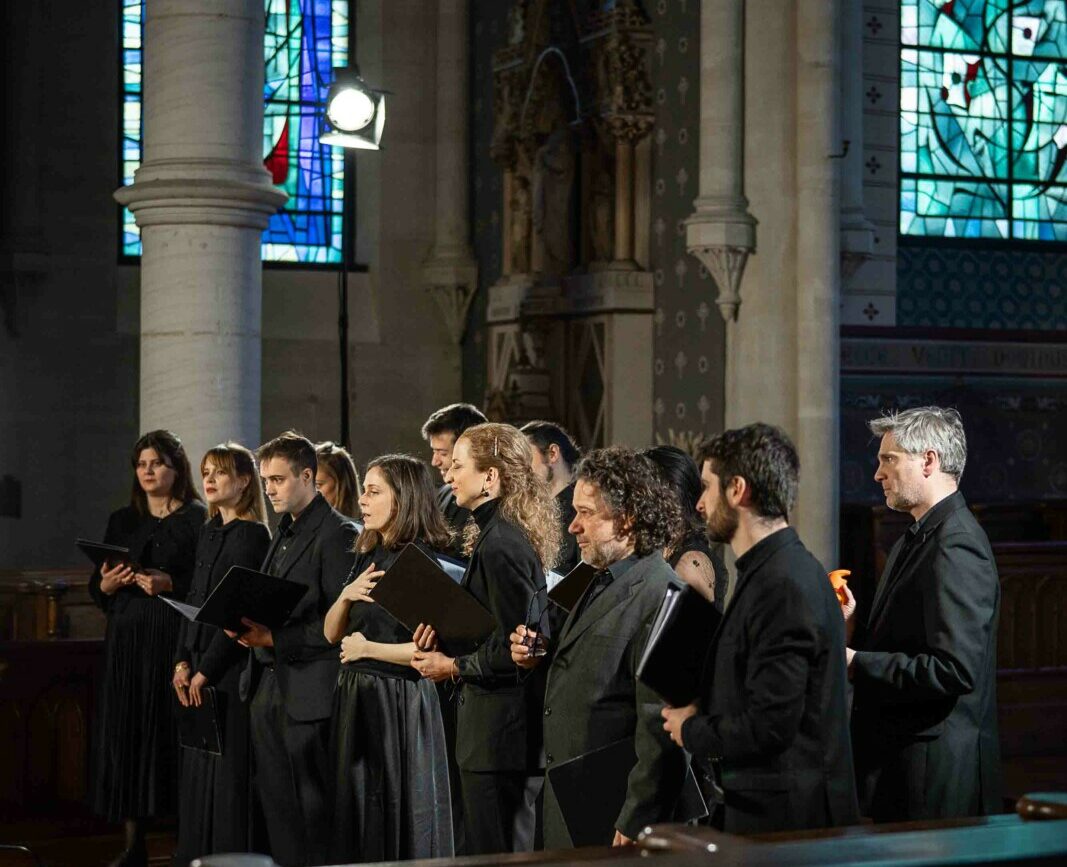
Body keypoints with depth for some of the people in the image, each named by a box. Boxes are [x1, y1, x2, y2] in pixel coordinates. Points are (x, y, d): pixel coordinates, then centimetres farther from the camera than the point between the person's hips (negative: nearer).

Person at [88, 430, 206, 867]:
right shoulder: (121, 521, 15)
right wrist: (107, 584, -5)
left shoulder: (198, 519, -1)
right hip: (126, 640, 5)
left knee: (171, 734, -8)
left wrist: (170, 583, -20)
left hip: (174, 639, -5)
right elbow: (96, 588, 16)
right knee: (126, 736, 2)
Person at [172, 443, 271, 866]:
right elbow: (193, 601, 15)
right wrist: (182, 661, 5)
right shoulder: (208, 532, 15)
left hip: (231, 666, -8)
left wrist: (206, 670, -14)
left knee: (228, 765, -5)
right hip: (199, 666, 8)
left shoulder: (253, 535, -10)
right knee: (198, 765, 10)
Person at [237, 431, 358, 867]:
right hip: (267, 688, 9)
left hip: (307, 692, -9)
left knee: (312, 807, -2)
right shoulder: (284, 532, 16)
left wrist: (276, 639, -19)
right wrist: (250, 628, 2)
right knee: (275, 802, 11)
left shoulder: (336, 533, -11)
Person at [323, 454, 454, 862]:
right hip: (356, 696, 8)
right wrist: (346, 595, -6)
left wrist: (367, 648, -11)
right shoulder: (368, 557, 12)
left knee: (397, 817, -1)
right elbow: (331, 634, 14)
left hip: (399, 701, -8)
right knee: (355, 812, 11)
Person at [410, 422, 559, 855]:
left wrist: (454, 667, -9)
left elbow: (514, 649, -21)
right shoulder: (505, 534, 13)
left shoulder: (501, 544, -18)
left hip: (499, 734, -10)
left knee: (494, 854, -2)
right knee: (510, 850, 16)